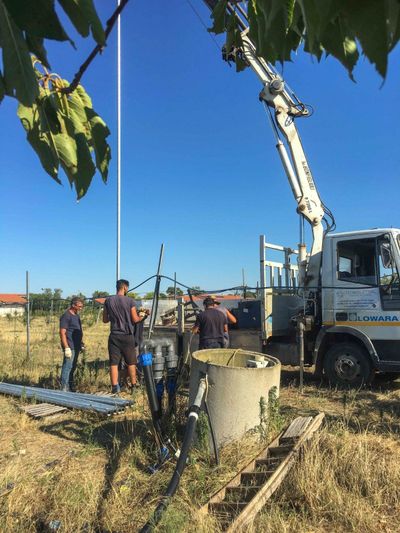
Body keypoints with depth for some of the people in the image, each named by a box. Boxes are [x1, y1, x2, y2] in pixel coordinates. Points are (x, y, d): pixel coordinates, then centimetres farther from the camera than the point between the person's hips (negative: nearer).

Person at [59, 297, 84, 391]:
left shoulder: (76, 316, 17)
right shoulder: (66, 316, -12)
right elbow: (62, 333, -18)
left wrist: (81, 343, 23)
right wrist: (66, 348, -22)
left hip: (76, 346, 9)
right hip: (70, 347, -9)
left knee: (73, 367, 14)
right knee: (67, 366, -7)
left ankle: (70, 387, 23)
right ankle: (64, 388, -2)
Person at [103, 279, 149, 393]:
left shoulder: (108, 301, 2)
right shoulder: (130, 301, -8)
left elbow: (105, 320, 8)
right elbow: (135, 319, -7)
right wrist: (144, 316, 11)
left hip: (114, 336, 2)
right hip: (127, 336, -2)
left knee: (113, 363, 4)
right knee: (131, 362, 11)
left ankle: (115, 387, 2)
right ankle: (134, 385, 17)